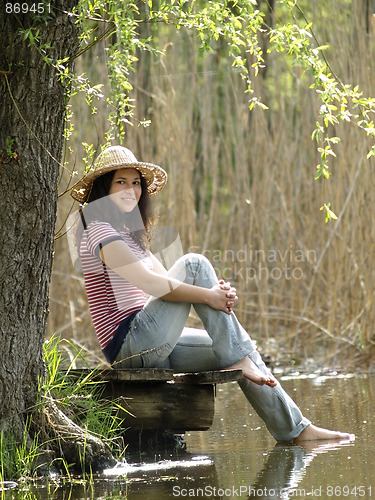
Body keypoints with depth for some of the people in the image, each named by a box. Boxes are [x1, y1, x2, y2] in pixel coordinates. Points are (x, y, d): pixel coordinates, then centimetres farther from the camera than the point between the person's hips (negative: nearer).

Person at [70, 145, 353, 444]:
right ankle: (237, 360, -16)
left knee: (243, 351, 3)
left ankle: (295, 429, 2)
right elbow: (151, 283, -20)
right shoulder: (99, 230, -7)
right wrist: (207, 296, -17)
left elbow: (169, 284, 13)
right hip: (130, 345, -9)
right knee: (193, 264, -16)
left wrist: (219, 292, -6)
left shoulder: (129, 233, 24)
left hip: (150, 348, 9)